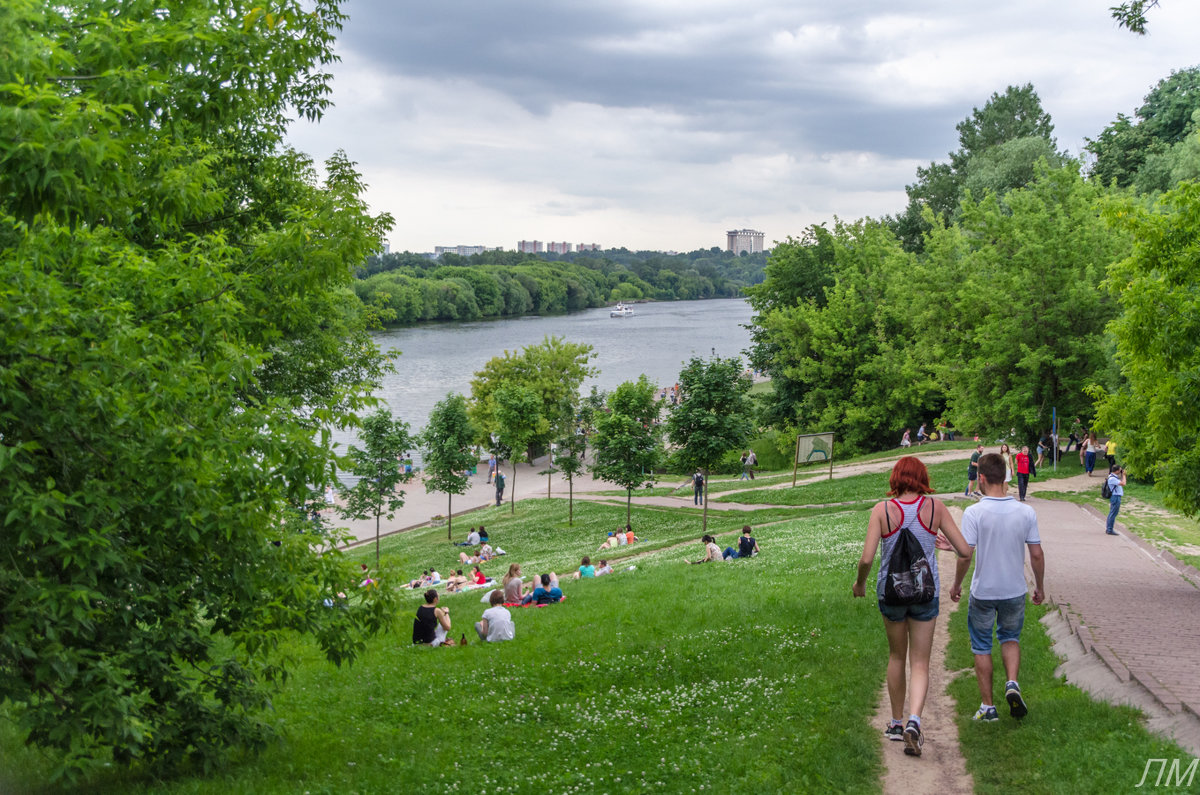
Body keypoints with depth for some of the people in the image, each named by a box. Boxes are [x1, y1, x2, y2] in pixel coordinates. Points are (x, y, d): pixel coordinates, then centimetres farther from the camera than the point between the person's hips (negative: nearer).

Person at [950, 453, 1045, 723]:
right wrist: (1040, 587, 12)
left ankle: (988, 706, 18)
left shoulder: (974, 513, -17)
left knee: (982, 647, 13)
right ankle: (1012, 683, 3)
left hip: (983, 592, -3)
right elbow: (1037, 555, -2)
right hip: (1015, 591, 3)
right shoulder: (1026, 512, -7)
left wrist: (956, 585, -2)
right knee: (1010, 637, 25)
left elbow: (965, 556, -18)